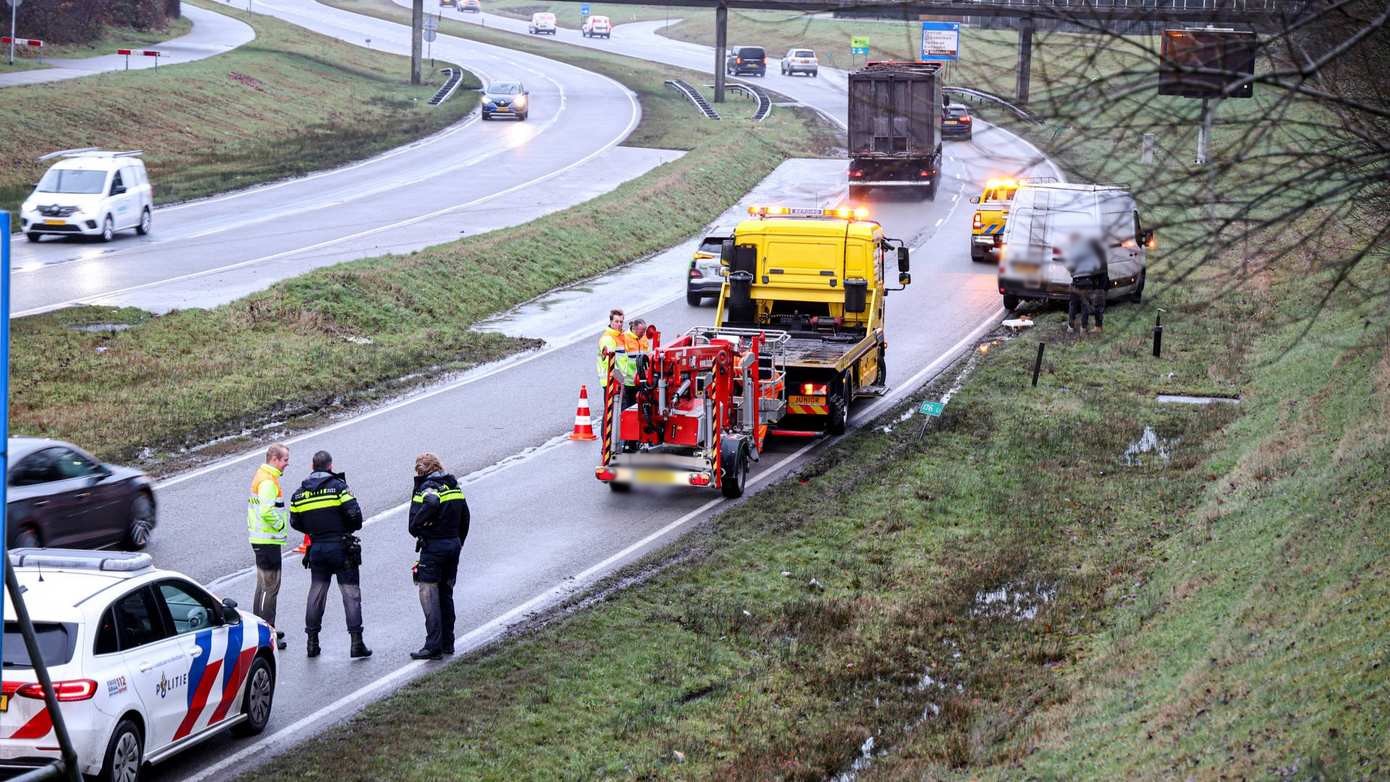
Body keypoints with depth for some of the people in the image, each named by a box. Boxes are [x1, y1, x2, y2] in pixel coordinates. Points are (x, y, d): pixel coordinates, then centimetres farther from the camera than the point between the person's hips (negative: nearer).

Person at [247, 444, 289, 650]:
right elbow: (266, 510, -30)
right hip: (269, 540, -11)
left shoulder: (261, 476, 15)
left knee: (263, 584, 19)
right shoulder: (268, 481, -19)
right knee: (270, 586, -8)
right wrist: (279, 525, -16)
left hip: (259, 539, 11)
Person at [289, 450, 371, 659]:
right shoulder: (338, 486, -9)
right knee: (351, 593, 0)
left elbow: (295, 522, 9)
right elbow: (354, 514, -14)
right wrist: (349, 529, 7)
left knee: (316, 593, 14)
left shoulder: (299, 493, 5)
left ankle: (312, 643, 15)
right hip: (341, 547, -4)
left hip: (316, 548, 4)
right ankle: (356, 642, -4)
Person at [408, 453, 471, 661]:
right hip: (454, 545, 8)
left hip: (433, 547, -8)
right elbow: (464, 519, 16)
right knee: (446, 595, 17)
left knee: (429, 596, -5)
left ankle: (433, 646, -9)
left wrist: (416, 532, -12)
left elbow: (418, 518, -31)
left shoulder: (428, 488, -14)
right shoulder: (454, 486, 11)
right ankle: (447, 643, 21)